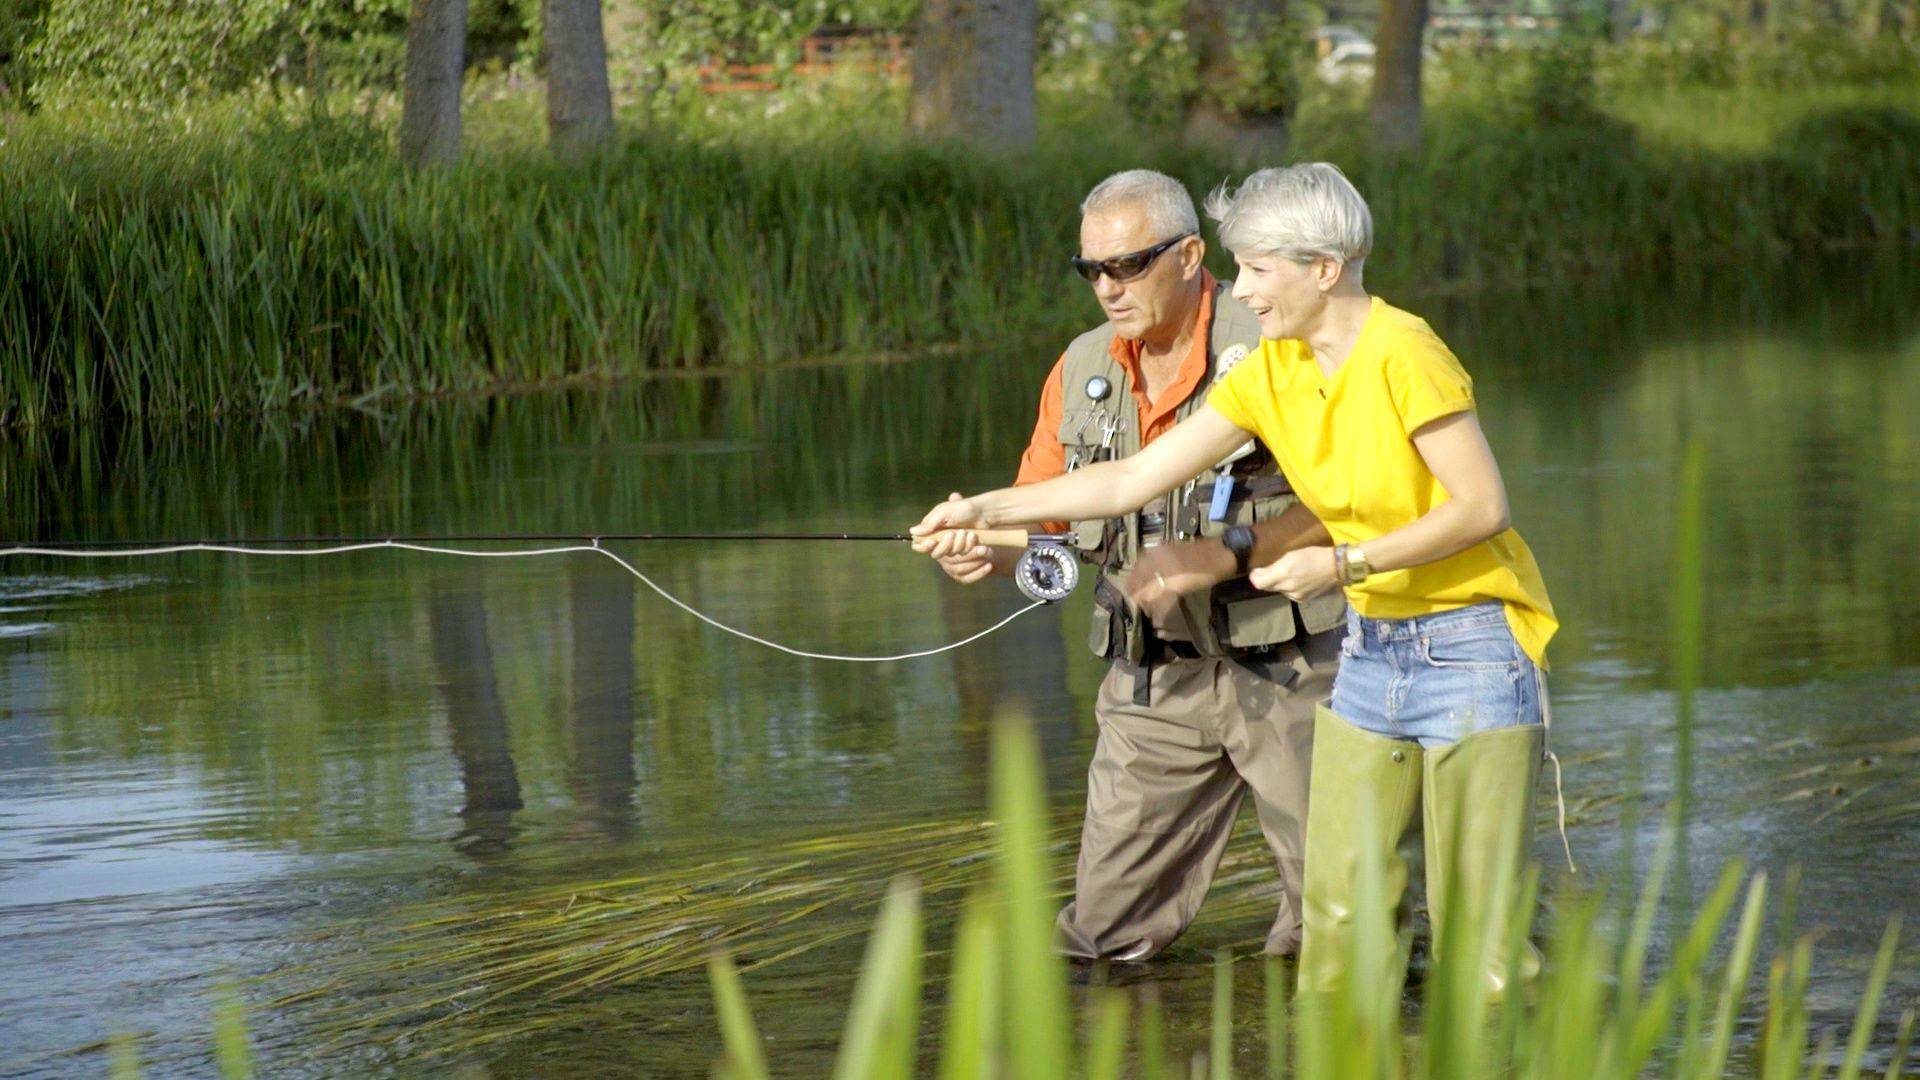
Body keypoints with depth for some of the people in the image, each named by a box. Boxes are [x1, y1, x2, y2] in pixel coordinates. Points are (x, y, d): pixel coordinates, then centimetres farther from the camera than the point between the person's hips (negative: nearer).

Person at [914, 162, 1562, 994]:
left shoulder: (1402, 355, -17)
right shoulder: (1271, 372, 5)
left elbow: (1483, 506, -18)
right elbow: (1136, 478, 5)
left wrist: (1342, 563, -19)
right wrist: (988, 510, 1)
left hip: (1471, 648, -7)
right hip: (1370, 650, 7)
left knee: (1475, 924, -6)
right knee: (1336, 903, 3)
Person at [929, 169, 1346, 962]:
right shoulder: (1083, 370, 8)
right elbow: (1039, 517, 11)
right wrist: (985, 552, -11)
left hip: (1283, 666, -5)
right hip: (1153, 680, 5)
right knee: (1106, 930, 2)